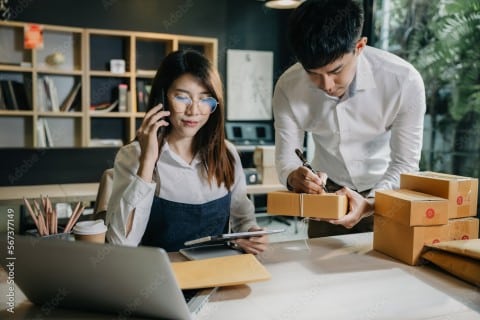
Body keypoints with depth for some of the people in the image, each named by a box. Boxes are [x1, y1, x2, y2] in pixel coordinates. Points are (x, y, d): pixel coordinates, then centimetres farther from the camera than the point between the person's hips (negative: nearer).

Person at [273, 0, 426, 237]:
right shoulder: (288, 87, -21)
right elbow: (286, 155, -13)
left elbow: (405, 164, -20)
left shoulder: (404, 81, -27)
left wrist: (368, 204, -37)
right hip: (327, 192, 2)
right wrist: (294, 177, -36)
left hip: (386, 192, -1)